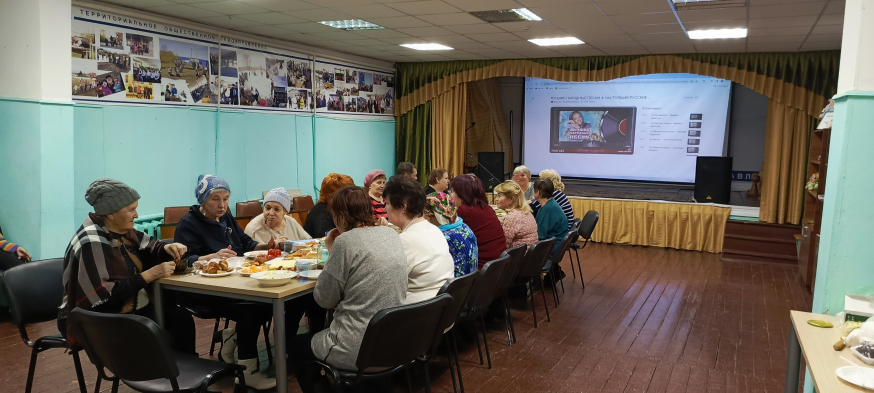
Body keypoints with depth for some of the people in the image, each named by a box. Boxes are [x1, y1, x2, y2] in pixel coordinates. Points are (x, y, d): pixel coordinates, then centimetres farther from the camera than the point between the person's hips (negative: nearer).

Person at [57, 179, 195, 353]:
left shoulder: (122, 230, 3)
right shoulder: (92, 243, -23)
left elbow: (149, 246, 18)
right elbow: (103, 295, -29)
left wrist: (167, 248, -6)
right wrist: (150, 275, -28)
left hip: (130, 308, 9)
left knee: (181, 320, -6)